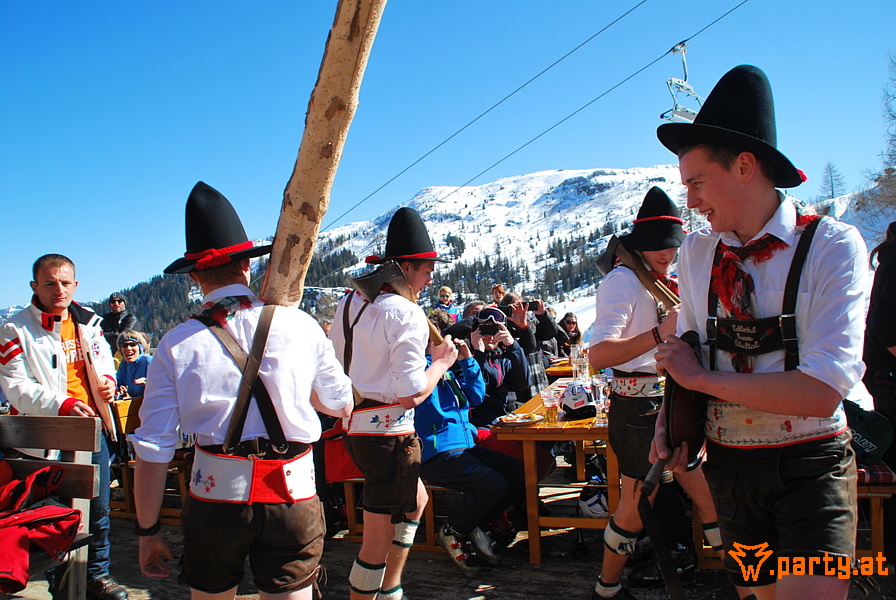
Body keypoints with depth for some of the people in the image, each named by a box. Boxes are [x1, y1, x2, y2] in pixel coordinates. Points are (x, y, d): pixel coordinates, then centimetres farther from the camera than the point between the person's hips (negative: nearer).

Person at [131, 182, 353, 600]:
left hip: (214, 495, 1)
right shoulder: (302, 326, -5)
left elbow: (153, 451, -4)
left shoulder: (178, 345, -5)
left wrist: (147, 531, 6)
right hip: (292, 498, -1)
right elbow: (340, 404, 8)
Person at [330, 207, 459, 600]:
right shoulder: (407, 313, -16)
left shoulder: (349, 303, 9)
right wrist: (441, 362, -3)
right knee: (379, 542, 3)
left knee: (415, 501, 29)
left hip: (354, 426, 10)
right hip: (389, 433, -10)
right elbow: (411, 394, -19)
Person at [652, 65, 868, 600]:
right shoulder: (696, 253, 1)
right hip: (729, 465, 4)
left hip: (811, 468, -4)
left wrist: (701, 378, -16)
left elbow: (821, 392, -22)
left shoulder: (833, 246, -13)